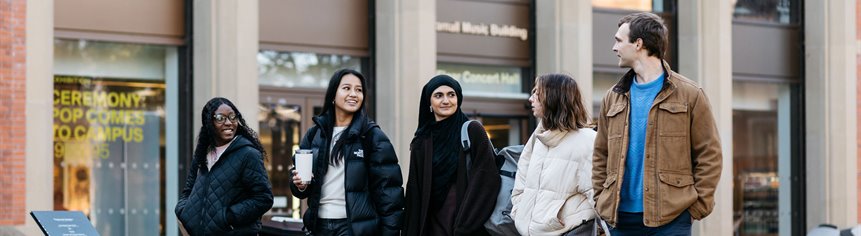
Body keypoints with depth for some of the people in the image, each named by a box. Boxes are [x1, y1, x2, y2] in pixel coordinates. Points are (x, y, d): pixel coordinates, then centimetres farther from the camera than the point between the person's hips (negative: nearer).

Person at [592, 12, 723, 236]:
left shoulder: (689, 95, 0)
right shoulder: (614, 98, 13)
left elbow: (709, 155, -1)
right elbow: (600, 155, 16)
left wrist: (698, 206, -8)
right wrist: (601, 201, 5)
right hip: (621, 218, 5)